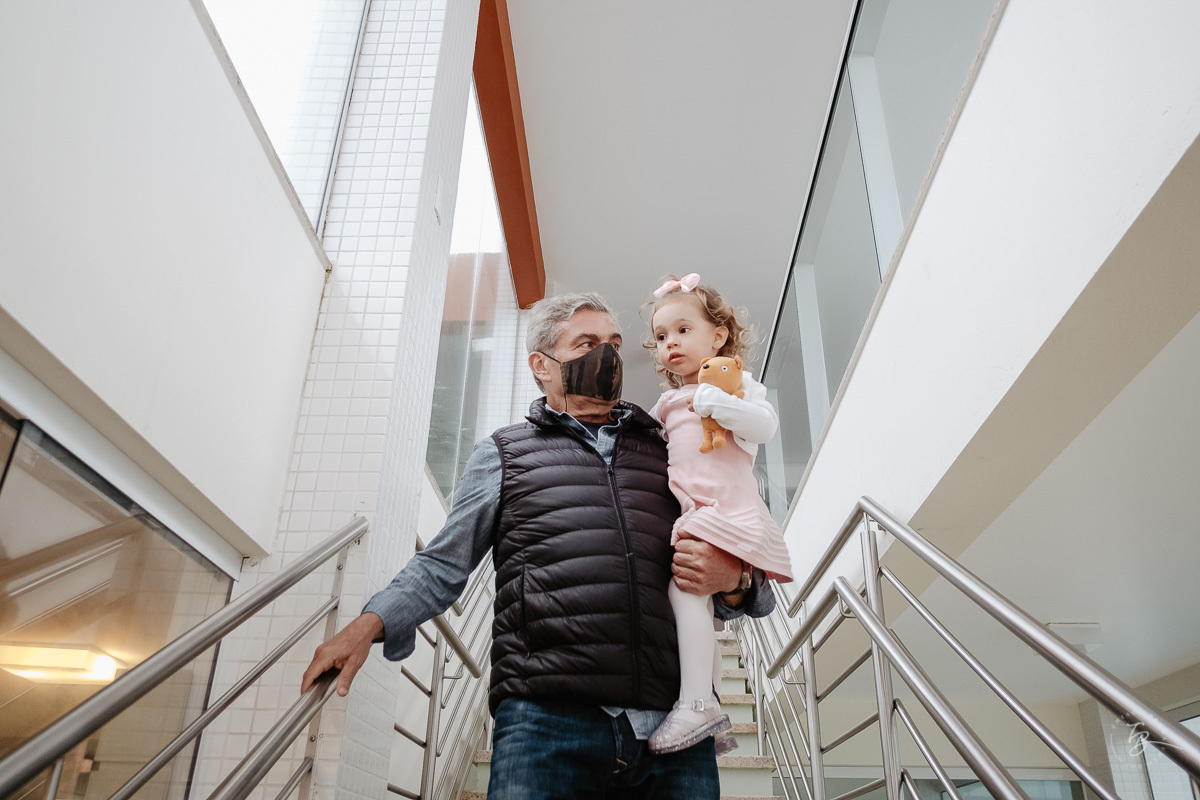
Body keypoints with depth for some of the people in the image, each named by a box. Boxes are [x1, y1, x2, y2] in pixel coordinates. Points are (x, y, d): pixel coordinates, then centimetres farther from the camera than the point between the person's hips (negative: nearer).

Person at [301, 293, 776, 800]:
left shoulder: (665, 453, 21)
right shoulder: (503, 454, 17)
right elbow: (444, 567, 15)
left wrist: (734, 581, 1)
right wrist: (371, 622, -2)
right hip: (545, 720, -2)